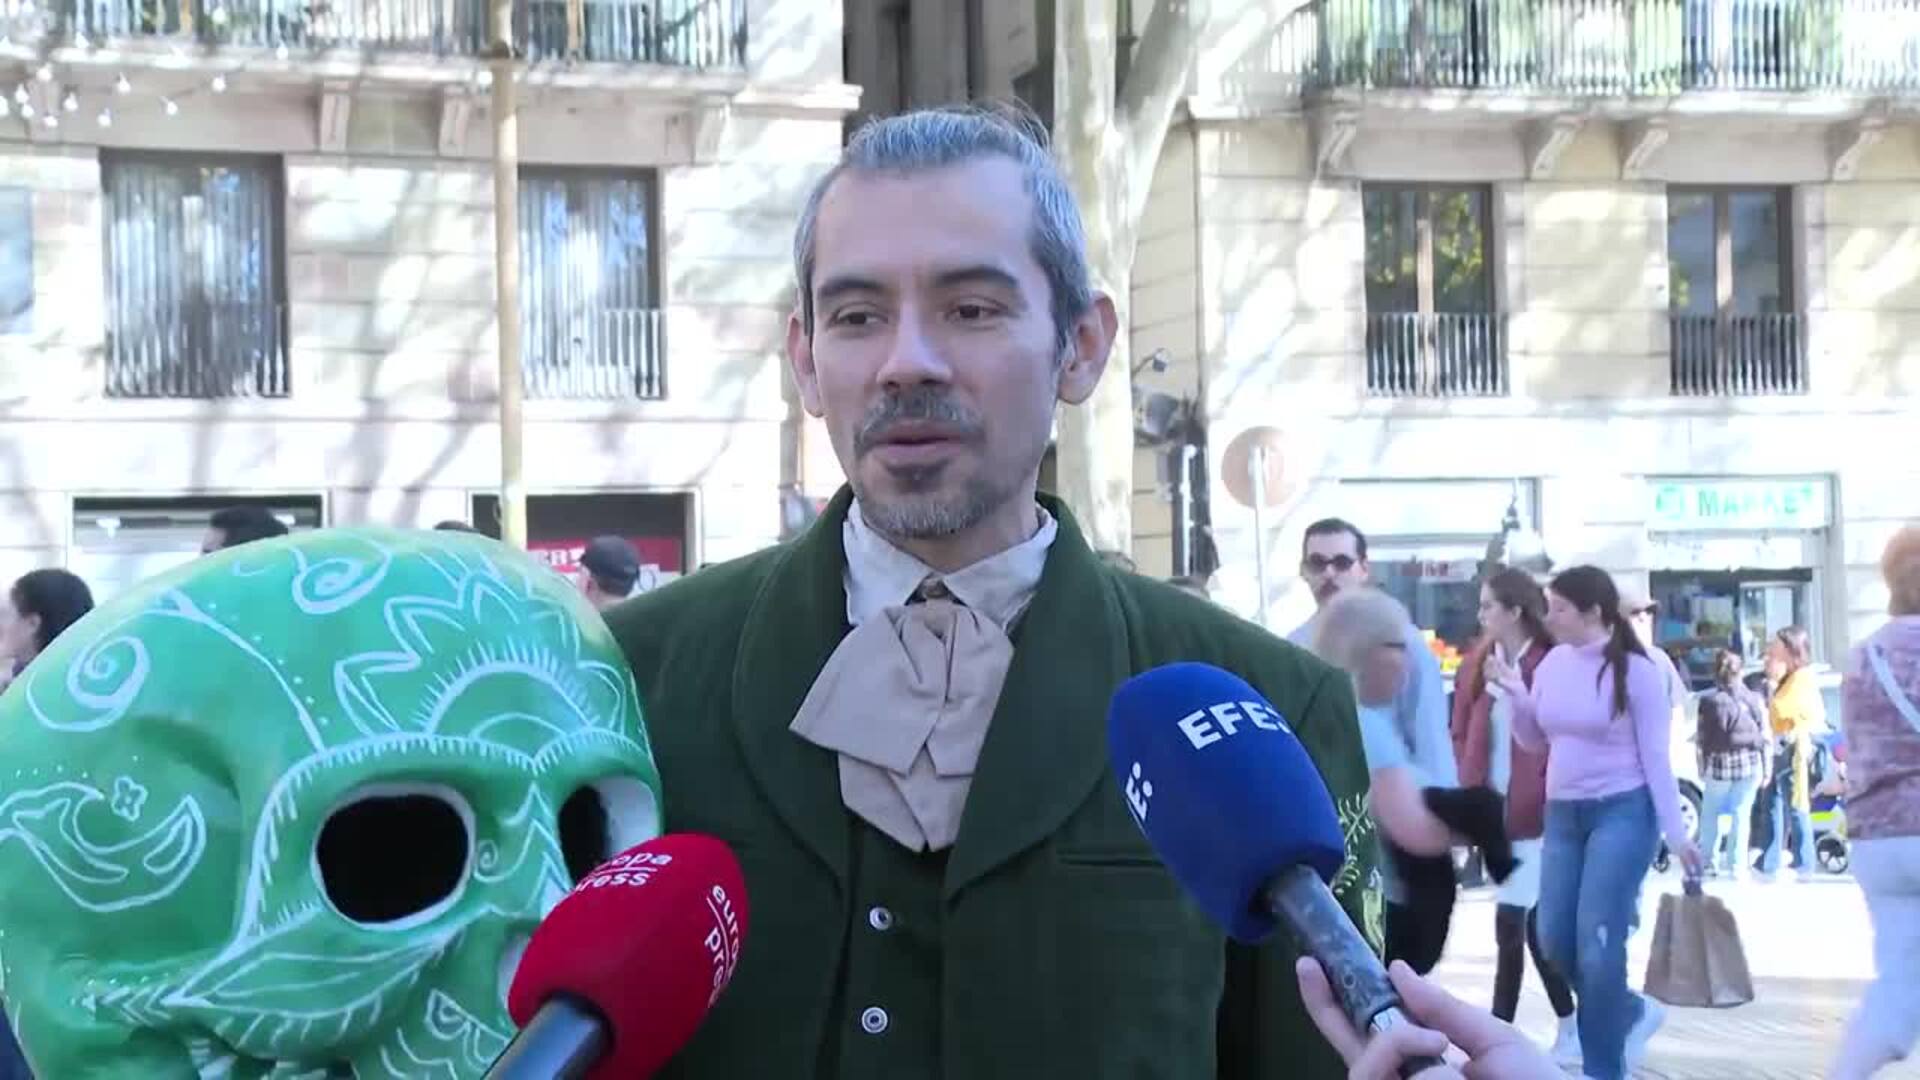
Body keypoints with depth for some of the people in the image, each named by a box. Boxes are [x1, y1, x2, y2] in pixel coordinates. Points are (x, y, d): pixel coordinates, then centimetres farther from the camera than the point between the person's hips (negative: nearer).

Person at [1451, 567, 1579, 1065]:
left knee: (1512, 921, -8)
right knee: (1531, 922, 14)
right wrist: (1467, 794, 4)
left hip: (1532, 811, -7)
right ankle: (1570, 1023, 26)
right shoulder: (1477, 664, 8)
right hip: (1494, 809, 7)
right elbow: (1462, 733, 12)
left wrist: (1543, 796, -15)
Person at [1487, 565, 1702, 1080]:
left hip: (1622, 812, -6)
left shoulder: (1634, 670, -11)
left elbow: (1656, 756, -9)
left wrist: (1674, 832, -12)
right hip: (1563, 813, 6)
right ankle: (1632, 1011, 30)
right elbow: (1536, 742, 14)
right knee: (1555, 940, 6)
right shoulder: (1553, 663, 5)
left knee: (1598, 945, -9)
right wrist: (1515, 694, -3)